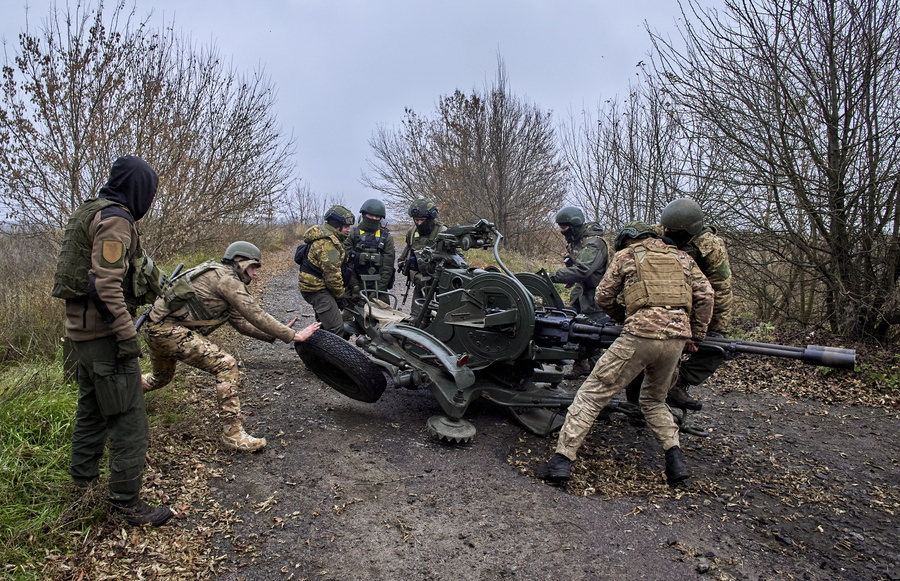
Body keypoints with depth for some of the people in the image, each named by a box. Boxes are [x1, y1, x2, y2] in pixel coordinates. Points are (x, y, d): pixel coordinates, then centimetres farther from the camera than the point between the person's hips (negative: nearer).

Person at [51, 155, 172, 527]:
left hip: (82, 328, 11)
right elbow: (106, 284, -24)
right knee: (129, 417, -5)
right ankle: (127, 502, 2)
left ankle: (83, 475, 40)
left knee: (93, 407, 24)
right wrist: (127, 335, -23)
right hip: (104, 332, -10)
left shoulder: (90, 213, 15)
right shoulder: (115, 218, -17)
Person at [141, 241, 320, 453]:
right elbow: (255, 315, -18)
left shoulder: (223, 279, 18)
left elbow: (241, 322, 16)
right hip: (170, 330, -11)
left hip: (156, 329, 11)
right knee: (226, 366, -17)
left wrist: (275, 335, 8)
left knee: (160, 379, 32)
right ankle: (232, 433, -13)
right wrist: (292, 336, -15)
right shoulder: (226, 278, -12)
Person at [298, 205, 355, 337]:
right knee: (336, 328, -16)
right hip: (317, 289, -11)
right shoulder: (328, 243, -22)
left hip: (314, 285, 11)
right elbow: (332, 275, -22)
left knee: (324, 323, 24)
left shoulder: (326, 236, 13)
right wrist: (340, 295, -9)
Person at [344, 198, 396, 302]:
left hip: (378, 286, 0)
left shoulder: (386, 238, 5)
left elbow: (387, 267, -1)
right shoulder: (353, 234, 4)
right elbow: (347, 263, -1)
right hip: (357, 285, 0)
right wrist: (354, 285, -8)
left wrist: (379, 289, -9)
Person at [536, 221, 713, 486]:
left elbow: (603, 297, 12)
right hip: (677, 338, 5)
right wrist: (695, 336, 18)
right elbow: (705, 295, 13)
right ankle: (675, 459, 12)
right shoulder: (682, 257, 22)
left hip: (640, 335, -5)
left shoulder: (626, 255, 13)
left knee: (593, 393, 1)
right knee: (654, 399, 27)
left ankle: (562, 459, -4)